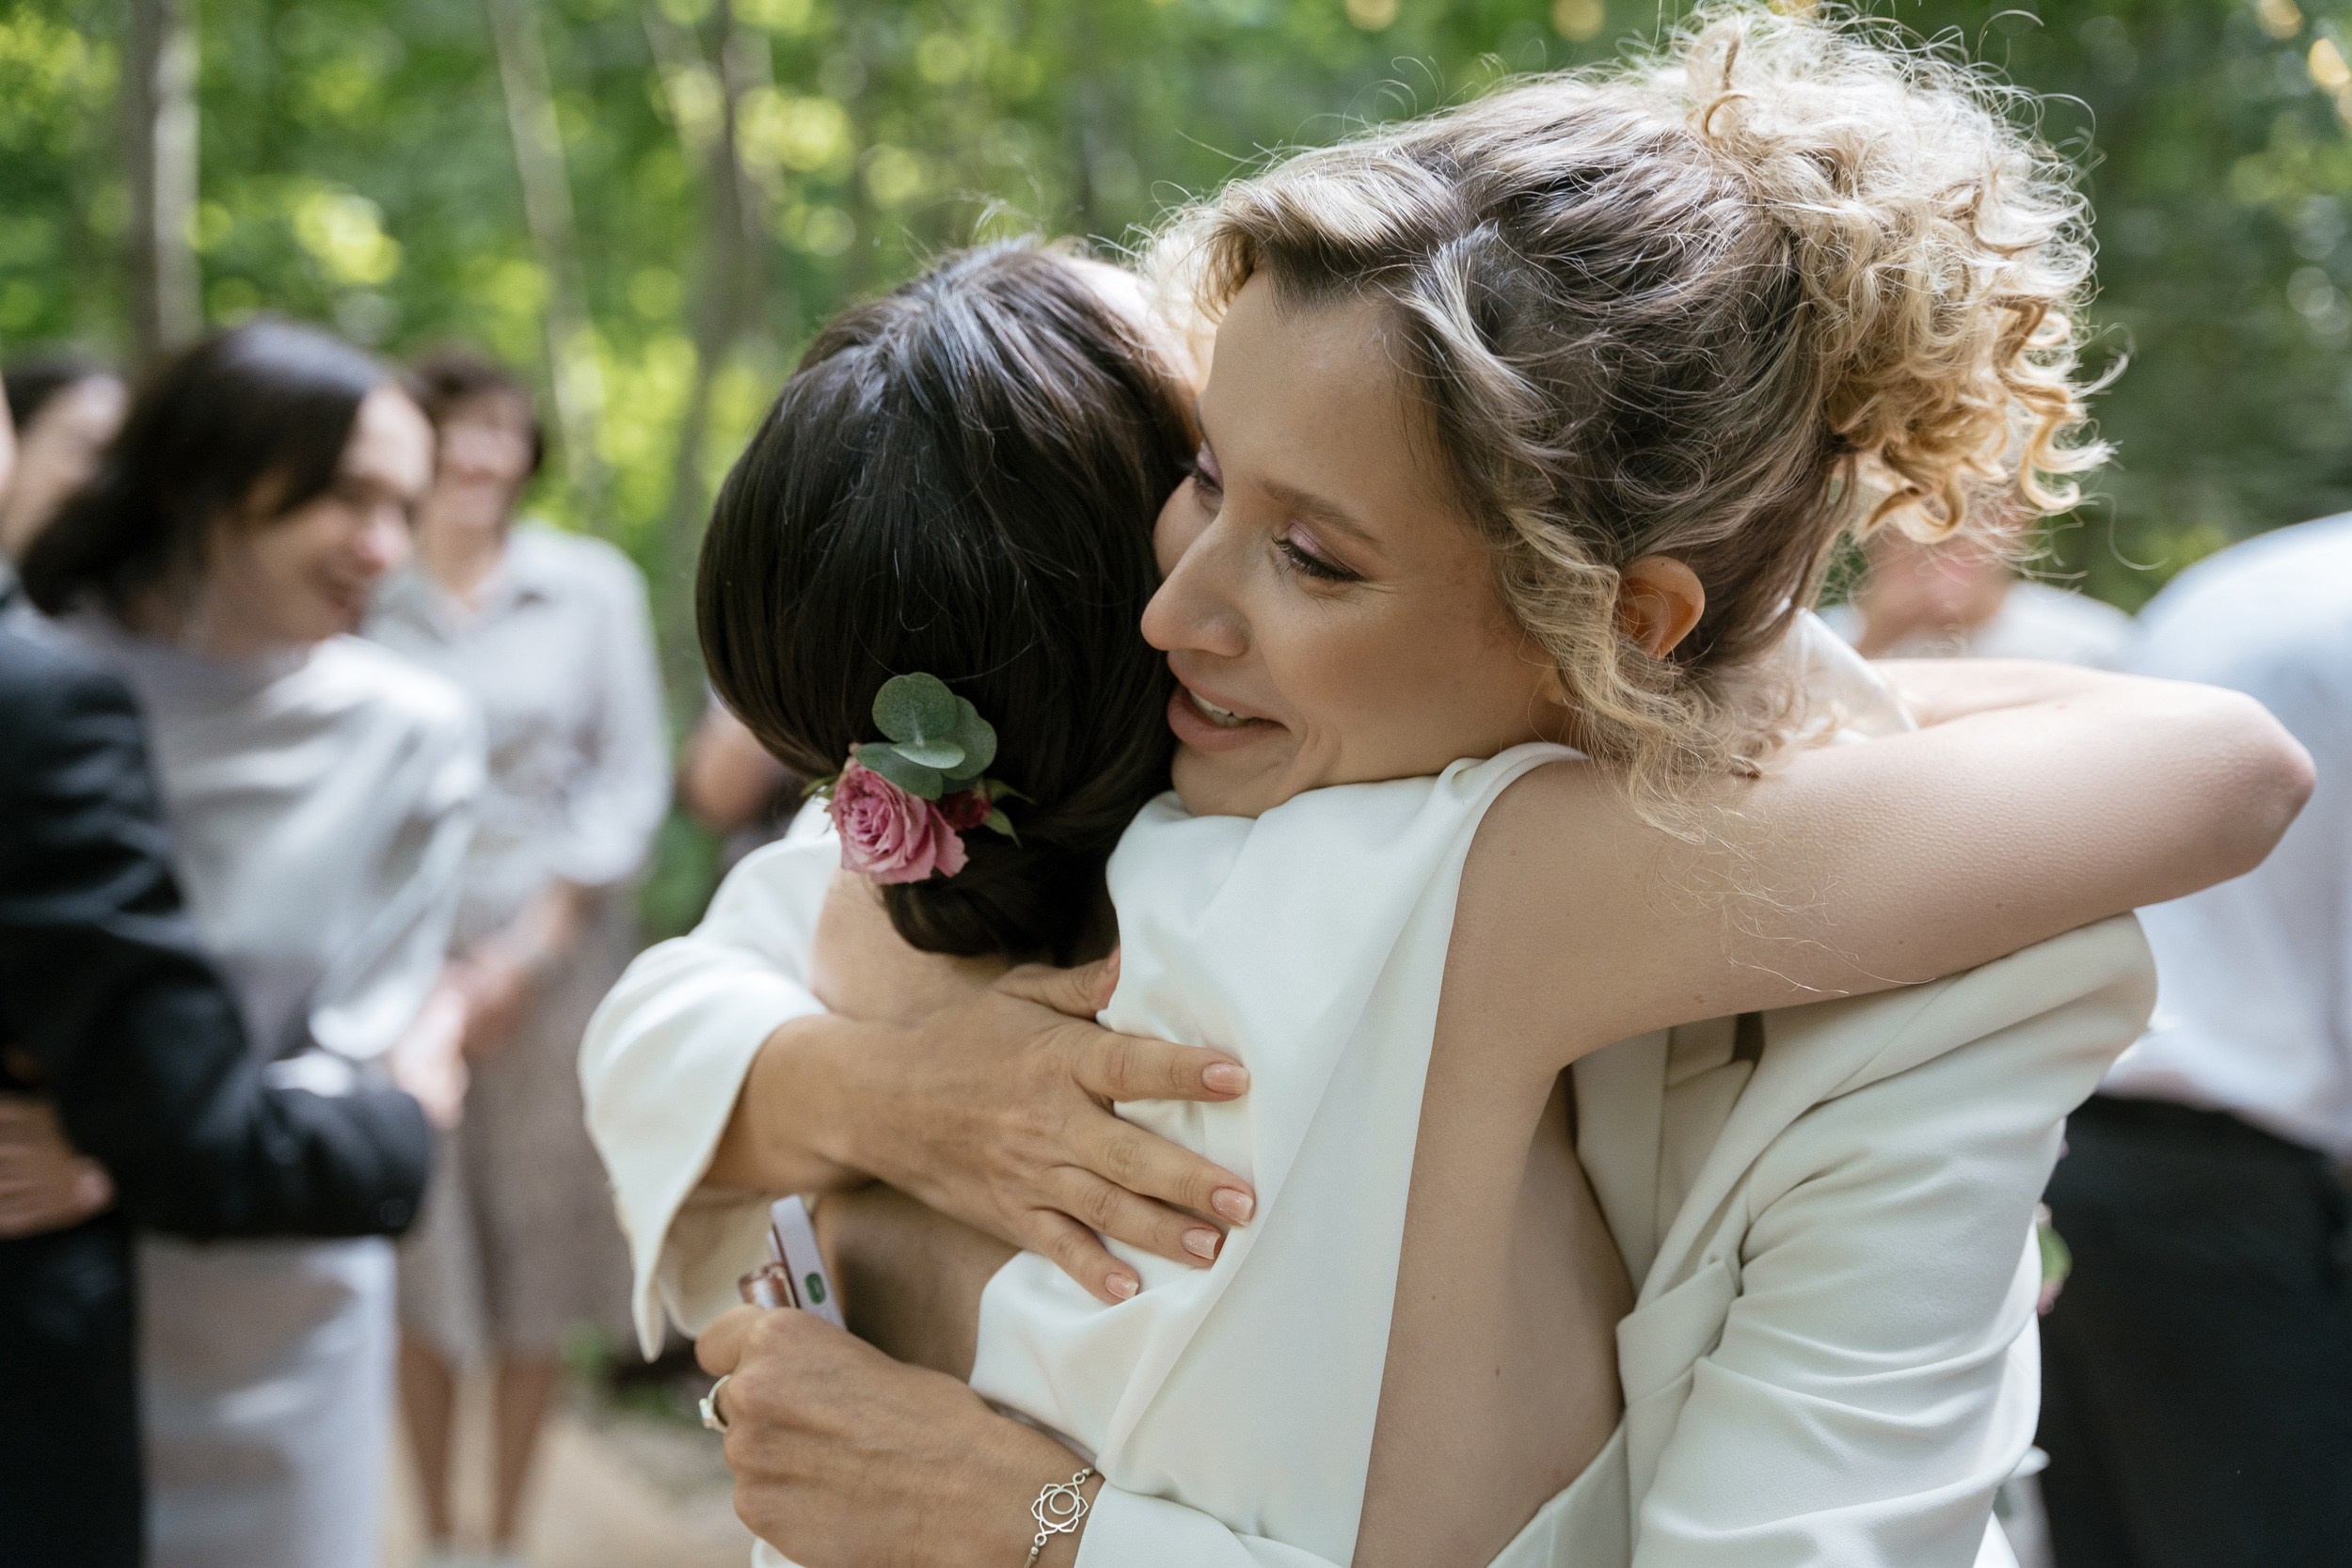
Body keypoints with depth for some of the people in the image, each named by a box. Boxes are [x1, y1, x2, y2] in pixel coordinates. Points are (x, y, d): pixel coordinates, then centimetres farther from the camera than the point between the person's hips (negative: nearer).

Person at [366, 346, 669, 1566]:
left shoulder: (591, 585, 2)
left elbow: (633, 779, 1)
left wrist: (532, 944, -6)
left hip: (557, 954, 1)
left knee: (542, 1253, 6)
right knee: (421, 1261, 3)